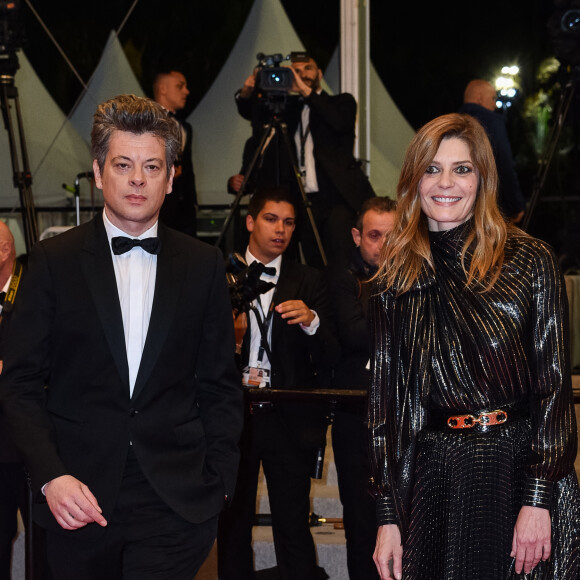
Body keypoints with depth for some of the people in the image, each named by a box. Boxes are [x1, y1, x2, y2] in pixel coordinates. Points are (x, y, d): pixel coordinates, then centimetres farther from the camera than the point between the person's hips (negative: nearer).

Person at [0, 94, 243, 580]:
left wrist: (218, 483, 1)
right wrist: (50, 476, -11)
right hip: (78, 501, 0)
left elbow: (221, 387, 10)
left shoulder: (204, 265, 7)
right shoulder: (54, 261, 3)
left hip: (176, 504, 0)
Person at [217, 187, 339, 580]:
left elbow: (330, 357, 0)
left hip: (288, 419, -1)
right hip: (232, 412, 1)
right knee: (233, 522, 8)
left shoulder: (310, 282, 7)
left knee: (294, 526, -3)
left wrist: (311, 322, -19)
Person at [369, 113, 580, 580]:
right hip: (435, 477, 2)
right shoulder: (396, 281, 7)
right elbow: (385, 396, 7)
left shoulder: (530, 261, -2)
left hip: (523, 467, -2)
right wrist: (388, 517, 3)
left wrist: (537, 499, -13)